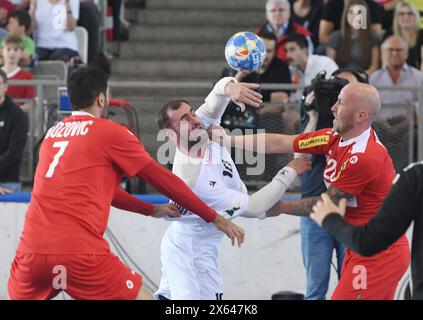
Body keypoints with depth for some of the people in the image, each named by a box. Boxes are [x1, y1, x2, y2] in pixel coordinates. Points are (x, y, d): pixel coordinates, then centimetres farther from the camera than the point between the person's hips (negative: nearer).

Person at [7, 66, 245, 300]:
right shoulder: (111, 133, 4)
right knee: (151, 300, 6)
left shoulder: (53, 133, 22)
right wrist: (215, 218, 19)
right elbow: (164, 180, 9)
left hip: (31, 251, 5)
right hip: (81, 255, -5)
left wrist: (152, 210, 46)